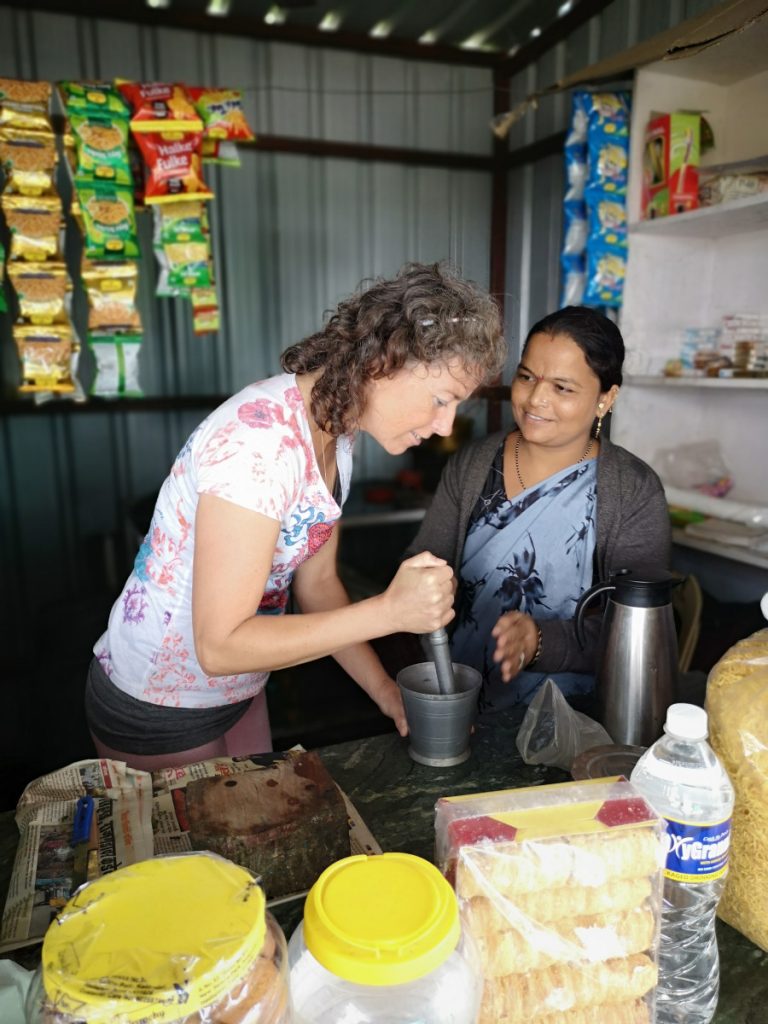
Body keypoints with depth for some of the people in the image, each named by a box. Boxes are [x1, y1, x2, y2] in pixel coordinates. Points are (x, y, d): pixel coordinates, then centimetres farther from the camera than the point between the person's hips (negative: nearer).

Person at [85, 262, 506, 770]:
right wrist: (389, 610, -33)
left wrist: (387, 691, -4)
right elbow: (220, 645, -30)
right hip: (156, 713, -8)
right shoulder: (260, 438, -32)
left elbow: (316, 580, 3)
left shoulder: (335, 432, -4)